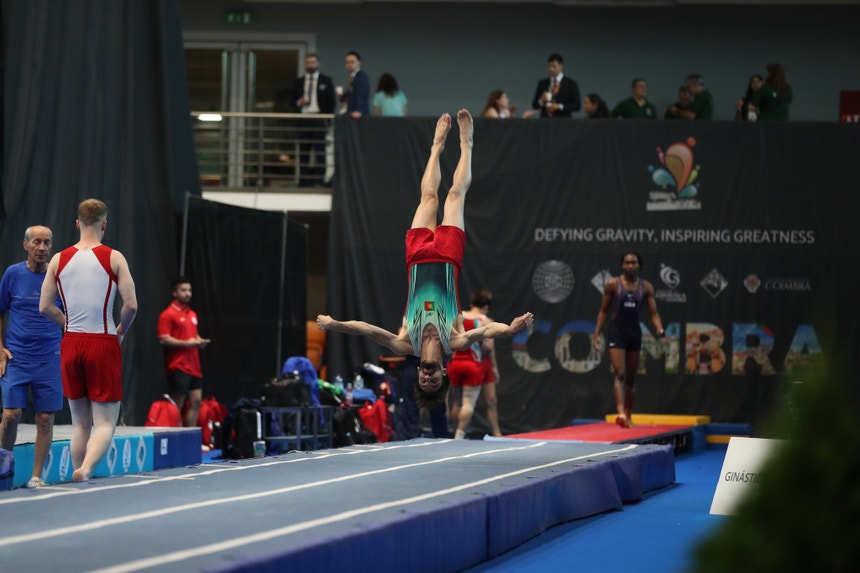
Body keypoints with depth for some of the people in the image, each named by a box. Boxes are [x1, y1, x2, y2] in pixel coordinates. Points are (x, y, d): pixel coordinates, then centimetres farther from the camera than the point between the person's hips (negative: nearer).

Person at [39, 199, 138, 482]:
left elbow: (45, 306, 5)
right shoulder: (114, 258, -5)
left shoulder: (59, 260, 4)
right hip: (103, 344, -3)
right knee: (105, 423, -2)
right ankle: (86, 468, -26)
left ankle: (79, 471, 14)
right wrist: (121, 331, 8)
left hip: (71, 343, 4)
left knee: (80, 423, 14)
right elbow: (131, 305, -9)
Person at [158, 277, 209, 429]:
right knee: (177, 406, -6)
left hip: (194, 367, 8)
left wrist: (199, 341, 7)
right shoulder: (168, 314, -7)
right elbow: (163, 339, -14)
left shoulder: (193, 314, 18)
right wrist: (186, 343, -20)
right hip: (178, 368, -8)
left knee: (196, 402, 5)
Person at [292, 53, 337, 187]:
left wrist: (326, 118, -5)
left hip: (319, 120, -3)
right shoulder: (299, 82, 15)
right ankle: (305, 182, 3)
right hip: (303, 120, 3)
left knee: (320, 151, -7)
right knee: (304, 152, 1)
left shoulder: (326, 81, 8)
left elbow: (332, 101, 6)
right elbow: (293, 100, 16)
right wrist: (299, 102, -8)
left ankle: (319, 181, -8)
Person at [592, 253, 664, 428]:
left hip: (635, 332, 3)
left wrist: (659, 328, -19)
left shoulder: (646, 287, 3)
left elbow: (653, 313, 1)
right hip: (617, 331, -3)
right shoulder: (613, 285, -3)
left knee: (630, 378, 10)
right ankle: (621, 413, -28)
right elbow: (603, 311, 3)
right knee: (620, 375, -17)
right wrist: (596, 334, -3)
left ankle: (629, 417, 16)